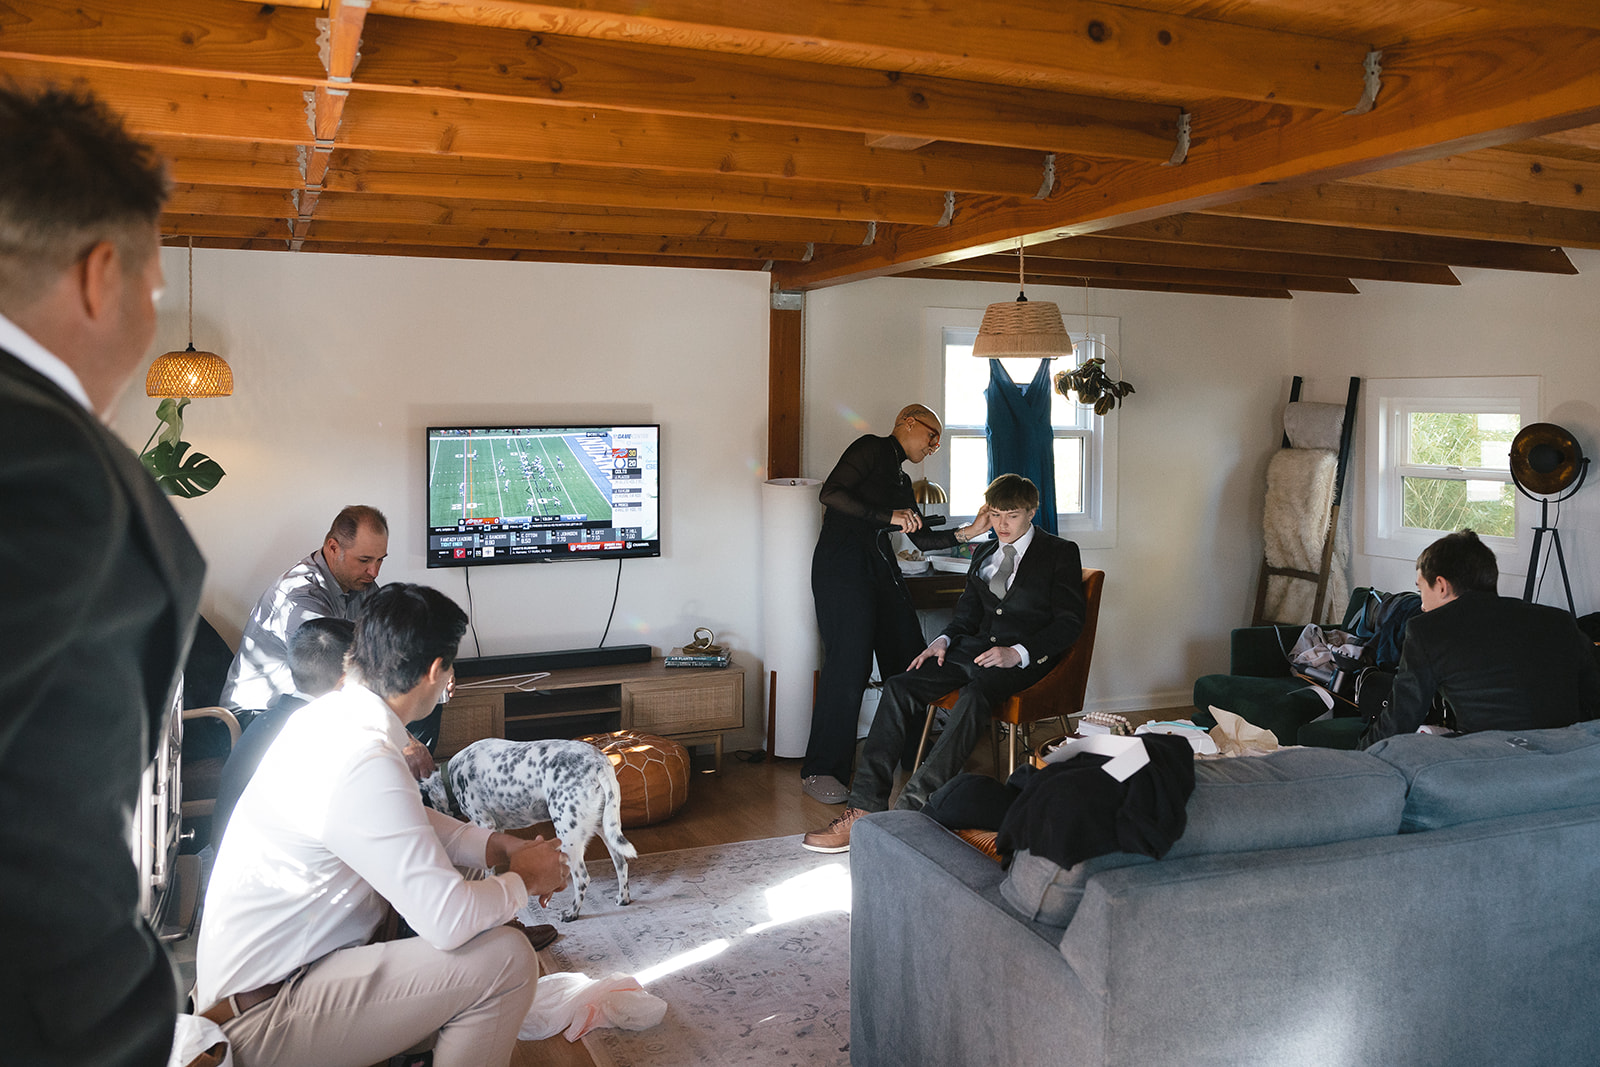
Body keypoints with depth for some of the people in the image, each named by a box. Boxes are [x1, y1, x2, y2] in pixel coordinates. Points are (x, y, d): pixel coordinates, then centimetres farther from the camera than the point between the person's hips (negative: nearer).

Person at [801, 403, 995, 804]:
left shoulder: (901, 481, 25)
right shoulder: (872, 448, 1)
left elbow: (921, 538, 23)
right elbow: (832, 493, -12)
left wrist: (968, 531, 10)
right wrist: (889, 516, -15)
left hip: (880, 568, 9)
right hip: (842, 565, -8)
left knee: (908, 658, 3)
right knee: (849, 664, -13)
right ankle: (820, 771, -4)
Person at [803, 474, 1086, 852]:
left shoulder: (1060, 553, 5)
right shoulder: (984, 554, 23)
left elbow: (1069, 622, -4)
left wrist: (1017, 653, -18)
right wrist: (944, 639, 3)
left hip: (1027, 657, -6)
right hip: (978, 647, 6)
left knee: (974, 696, -38)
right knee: (900, 688, -19)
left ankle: (911, 811, -43)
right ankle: (864, 809, -25)